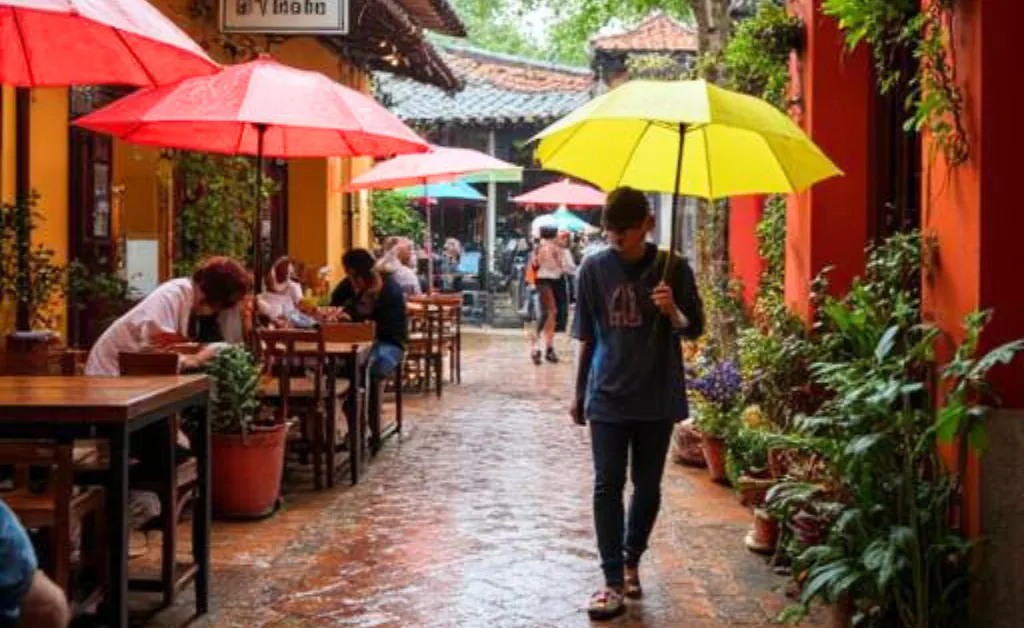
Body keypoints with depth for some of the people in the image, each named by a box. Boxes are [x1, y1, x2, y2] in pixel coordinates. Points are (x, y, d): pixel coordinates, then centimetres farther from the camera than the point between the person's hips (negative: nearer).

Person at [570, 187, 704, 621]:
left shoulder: (672, 269, -5)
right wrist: (578, 394, 10)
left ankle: (631, 560, 32)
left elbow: (695, 330, -1)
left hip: (657, 398, 0)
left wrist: (673, 312, -23)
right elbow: (586, 338, 6)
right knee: (607, 487, -4)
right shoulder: (594, 269, -2)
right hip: (607, 397, 0)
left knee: (648, 487, 10)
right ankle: (614, 582, 0)